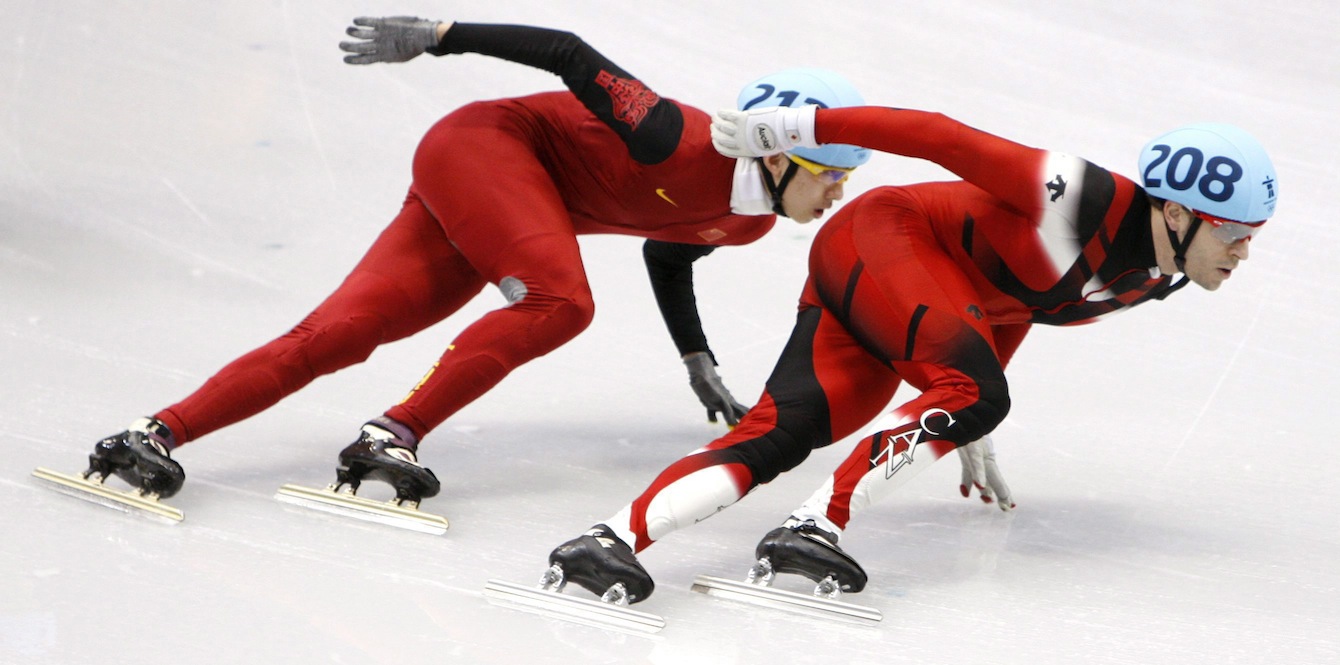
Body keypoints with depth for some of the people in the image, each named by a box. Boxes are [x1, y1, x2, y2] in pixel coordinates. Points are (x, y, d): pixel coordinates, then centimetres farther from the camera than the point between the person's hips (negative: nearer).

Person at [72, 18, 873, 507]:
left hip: (492, 215, 7)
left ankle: (160, 434, -16)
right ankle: (393, 435, -31)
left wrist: (703, 371, 24)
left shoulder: (746, 222, 1)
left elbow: (667, 257, 22)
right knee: (561, 301, -29)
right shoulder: (686, 146, -26)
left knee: (336, 335, -7)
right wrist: (435, 35, -23)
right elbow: (569, 55, -22)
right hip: (480, 144, -7)